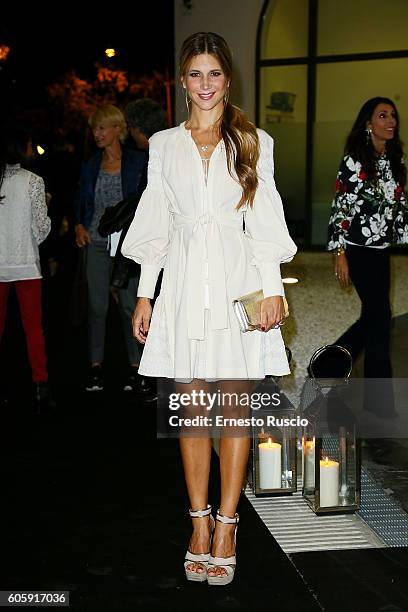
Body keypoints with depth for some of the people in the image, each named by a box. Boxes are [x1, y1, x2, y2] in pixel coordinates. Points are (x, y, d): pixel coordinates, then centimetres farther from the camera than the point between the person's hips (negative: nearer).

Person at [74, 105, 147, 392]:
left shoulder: (138, 161, 2)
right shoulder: (90, 166, 13)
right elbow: (81, 202, 19)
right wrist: (79, 226, 2)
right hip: (97, 242, 3)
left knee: (130, 305, -3)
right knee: (97, 306, 4)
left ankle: (135, 366, 7)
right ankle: (96, 366, 12)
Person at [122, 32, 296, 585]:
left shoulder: (253, 142, 7)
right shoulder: (163, 145, 11)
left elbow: (265, 221, 4)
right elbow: (155, 225, 11)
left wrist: (273, 289, -5)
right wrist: (144, 294, 6)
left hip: (238, 284, -1)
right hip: (184, 285, 2)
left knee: (234, 407, 1)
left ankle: (226, 525, 10)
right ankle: (200, 524, 15)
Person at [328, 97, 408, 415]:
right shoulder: (355, 161, -11)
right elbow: (340, 207, -13)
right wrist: (339, 253, -16)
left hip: (382, 249, 7)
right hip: (359, 250, -7)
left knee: (373, 315, 13)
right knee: (380, 317, -4)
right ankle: (379, 398, 9)